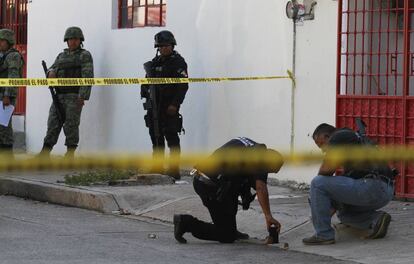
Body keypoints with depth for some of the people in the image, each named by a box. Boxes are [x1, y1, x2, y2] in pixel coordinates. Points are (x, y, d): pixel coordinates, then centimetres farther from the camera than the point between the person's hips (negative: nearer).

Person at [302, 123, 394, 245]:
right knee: (343, 212, 33)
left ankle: (324, 234, -4)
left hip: (372, 186, -10)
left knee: (318, 183, -6)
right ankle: (376, 218, 8)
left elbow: (326, 170, -8)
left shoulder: (339, 136, 1)